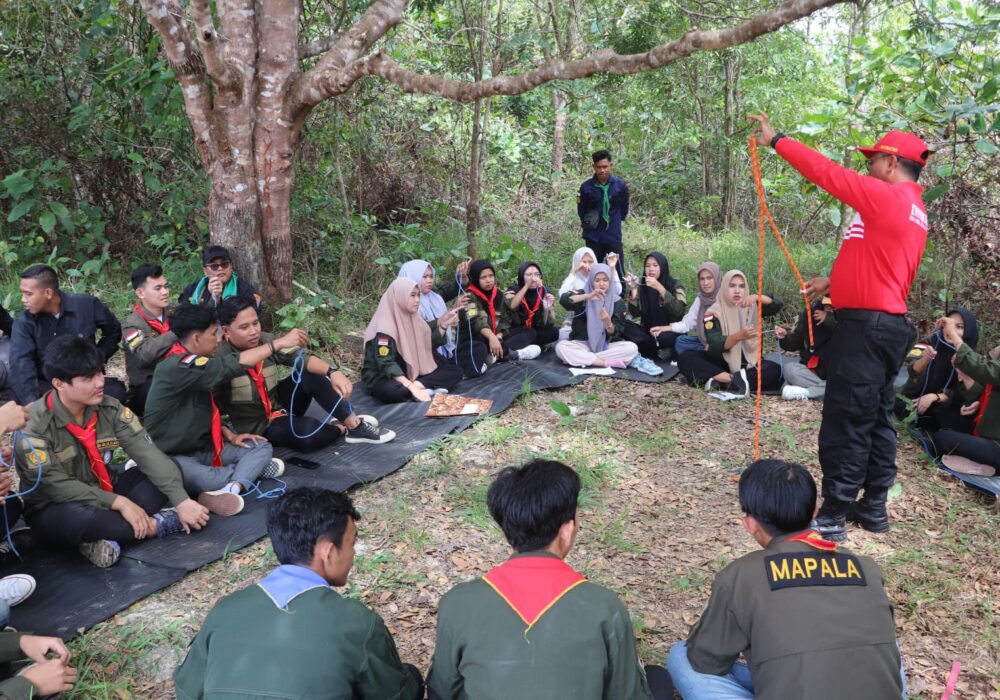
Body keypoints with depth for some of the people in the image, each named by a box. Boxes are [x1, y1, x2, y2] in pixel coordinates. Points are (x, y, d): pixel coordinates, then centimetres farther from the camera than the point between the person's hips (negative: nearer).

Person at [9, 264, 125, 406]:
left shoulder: (87, 304, -6)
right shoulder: (24, 323, -6)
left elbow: (114, 331, 14)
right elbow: (21, 365, -21)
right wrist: (31, 404, -37)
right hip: (47, 384, 0)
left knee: (116, 392, -32)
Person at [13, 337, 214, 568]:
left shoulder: (109, 408, -10)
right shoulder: (33, 426, -22)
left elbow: (147, 453, -18)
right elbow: (55, 486, -25)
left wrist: (182, 501, -29)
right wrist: (119, 502, -31)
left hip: (105, 492, 5)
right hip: (53, 511, -5)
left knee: (164, 473, -14)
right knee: (81, 517, -39)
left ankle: (106, 536, -22)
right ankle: (157, 525, -18)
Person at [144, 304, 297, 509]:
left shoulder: (193, 365, 8)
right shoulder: (177, 367, -23)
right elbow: (230, 366, -31)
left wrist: (230, 435, 1)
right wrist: (279, 343, -27)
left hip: (202, 448, 10)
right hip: (171, 456, -10)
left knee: (261, 446, -3)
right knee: (201, 477, -41)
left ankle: (231, 489, -29)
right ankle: (253, 469, -16)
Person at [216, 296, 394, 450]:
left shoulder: (265, 341, -8)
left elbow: (301, 357, -17)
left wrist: (333, 372, -33)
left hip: (279, 404, 6)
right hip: (258, 426, -5)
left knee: (310, 374, -18)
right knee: (308, 432, -33)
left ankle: (354, 424, -16)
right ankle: (342, 429, -2)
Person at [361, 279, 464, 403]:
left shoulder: (412, 318, 4)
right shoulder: (385, 327, -20)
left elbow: (427, 346, 8)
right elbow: (386, 365, -28)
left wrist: (443, 323, -2)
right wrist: (411, 387, -38)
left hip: (410, 374, 8)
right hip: (383, 378, -8)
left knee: (455, 371, -4)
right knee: (392, 390, -43)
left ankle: (419, 384, -23)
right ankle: (428, 389, -24)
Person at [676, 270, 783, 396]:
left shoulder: (752, 307, 2)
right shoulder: (713, 312, -8)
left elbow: (778, 303, -11)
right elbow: (715, 346, -20)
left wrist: (757, 297, -28)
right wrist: (739, 335, -37)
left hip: (749, 364, 2)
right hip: (721, 364, -1)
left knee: (775, 370, -28)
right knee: (685, 359, -26)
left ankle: (719, 380, -33)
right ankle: (735, 379, -36)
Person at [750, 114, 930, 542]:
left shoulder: (886, 197, -12)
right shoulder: (914, 211, 17)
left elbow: (827, 172, -11)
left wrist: (776, 141, -2)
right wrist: (835, 283, 21)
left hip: (866, 326, -10)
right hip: (887, 325, 10)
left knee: (845, 422, -6)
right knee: (876, 419, 15)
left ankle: (832, 518, 0)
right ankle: (874, 508, 24)